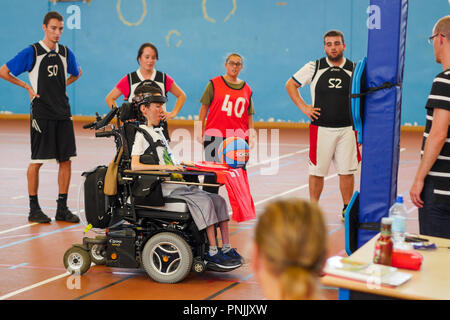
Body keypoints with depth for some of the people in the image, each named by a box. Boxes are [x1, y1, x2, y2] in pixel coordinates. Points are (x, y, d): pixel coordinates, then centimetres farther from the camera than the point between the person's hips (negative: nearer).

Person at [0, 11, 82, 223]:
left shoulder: (65, 53, 9)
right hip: (41, 114, -5)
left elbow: (77, 73, 29)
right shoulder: (31, 52, -5)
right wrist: (28, 87, -2)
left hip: (63, 114, 5)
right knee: (37, 161, -1)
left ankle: (62, 208, 11)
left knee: (66, 160, 3)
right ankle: (34, 208, 9)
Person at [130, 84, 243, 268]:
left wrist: (180, 164, 13)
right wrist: (164, 167, -21)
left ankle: (226, 248, -11)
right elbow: (135, 165, -18)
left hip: (175, 184, 9)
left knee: (218, 200, -7)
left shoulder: (157, 133, 26)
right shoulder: (141, 134, -4)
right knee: (204, 201, -26)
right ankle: (212, 252, -25)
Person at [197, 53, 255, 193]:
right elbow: (204, 108, 5)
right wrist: (200, 132, 0)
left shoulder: (246, 89, 14)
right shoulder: (214, 84, 6)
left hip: (239, 138, 3)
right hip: (215, 136, -3)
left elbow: (249, 115, 16)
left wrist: (251, 135, 6)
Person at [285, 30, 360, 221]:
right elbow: (290, 85, 11)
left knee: (347, 171, 4)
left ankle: (347, 210, 16)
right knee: (317, 171, 3)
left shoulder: (354, 69, 4)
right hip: (321, 128, -1)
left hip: (347, 129, 1)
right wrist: (303, 107, 1)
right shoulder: (314, 67, 1)